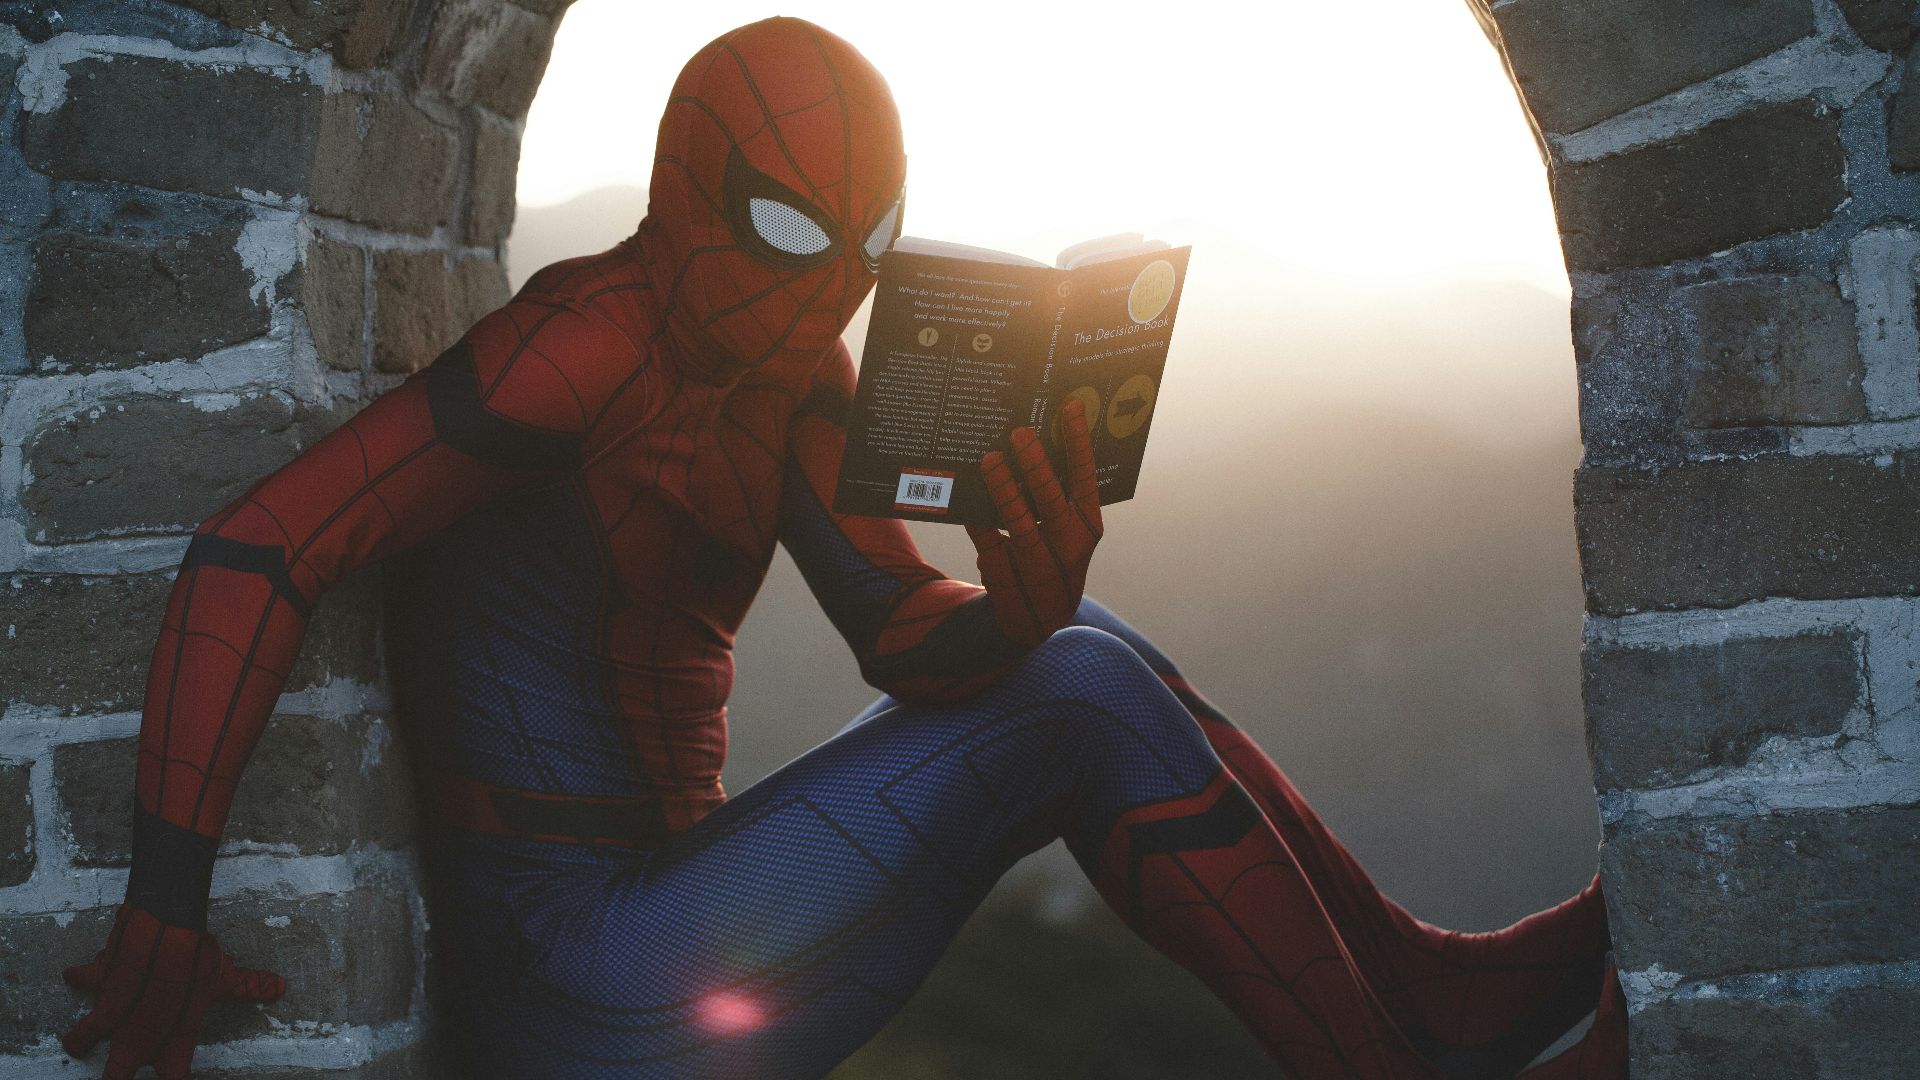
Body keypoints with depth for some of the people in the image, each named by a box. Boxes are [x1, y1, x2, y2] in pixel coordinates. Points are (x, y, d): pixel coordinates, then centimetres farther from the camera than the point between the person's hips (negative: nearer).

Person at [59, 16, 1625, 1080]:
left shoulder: (792, 386, 10)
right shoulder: (597, 343, -16)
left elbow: (904, 633, 0)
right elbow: (259, 553, -21)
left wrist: (1019, 612, -24)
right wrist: (167, 904, -25)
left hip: (667, 893, 9)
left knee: (1079, 660, 4)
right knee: (1081, 690, -13)